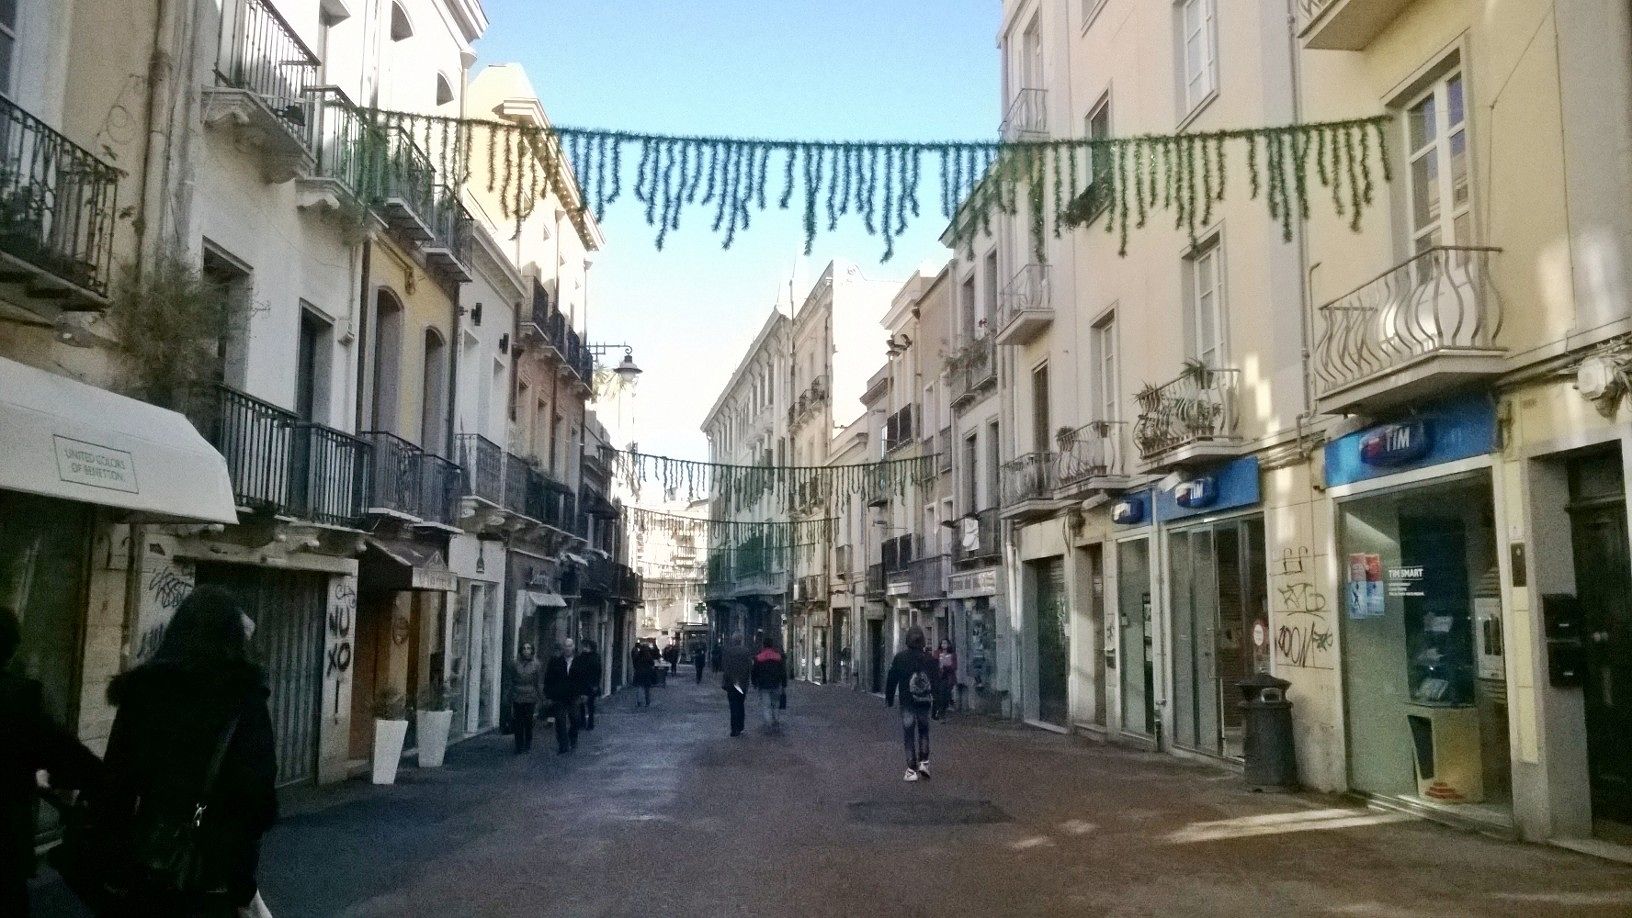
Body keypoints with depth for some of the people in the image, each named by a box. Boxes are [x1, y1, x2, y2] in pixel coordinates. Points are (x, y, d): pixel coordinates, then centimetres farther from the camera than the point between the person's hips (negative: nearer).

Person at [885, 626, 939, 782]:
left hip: (907, 703, -3)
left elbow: (891, 680, -2)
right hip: (925, 702, 3)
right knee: (923, 730, 20)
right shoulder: (930, 659, 0)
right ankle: (924, 762, 10)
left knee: (909, 735, 1)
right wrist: (935, 699, 16)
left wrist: (889, 699, 10)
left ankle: (912, 770, -2)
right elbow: (936, 681, 6)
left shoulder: (899, 658, -7)